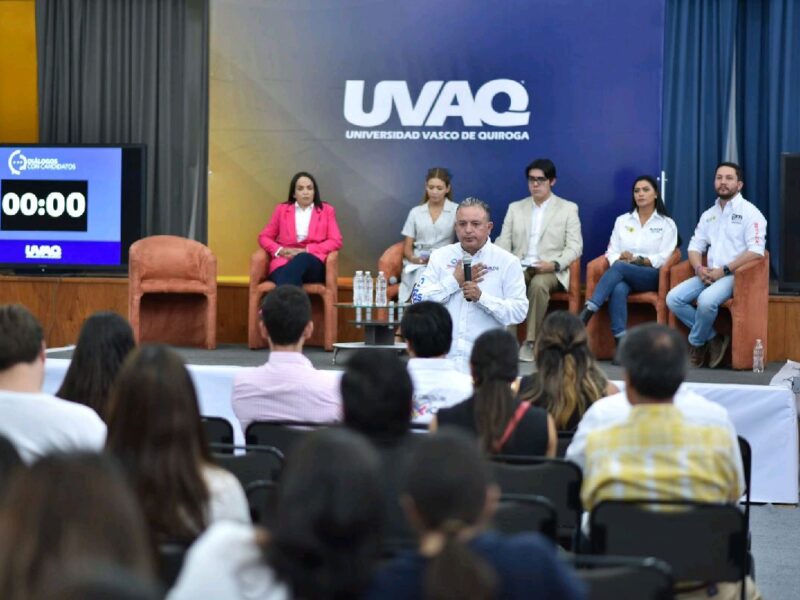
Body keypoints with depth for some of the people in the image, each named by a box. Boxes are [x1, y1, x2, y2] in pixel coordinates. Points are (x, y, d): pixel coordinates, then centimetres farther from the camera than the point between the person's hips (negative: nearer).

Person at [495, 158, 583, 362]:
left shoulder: (568, 208, 10)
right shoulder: (515, 208, 19)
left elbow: (575, 246, 2)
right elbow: (504, 241, 13)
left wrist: (555, 264, -17)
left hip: (550, 271, -2)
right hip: (519, 267, 2)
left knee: (538, 284, -38)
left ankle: (531, 342, -30)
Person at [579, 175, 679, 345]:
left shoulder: (667, 224, 9)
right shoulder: (622, 221, 18)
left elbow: (663, 258, -2)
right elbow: (612, 252, 10)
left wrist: (637, 260, -15)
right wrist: (620, 259, -13)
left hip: (652, 277, -2)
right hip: (623, 274, 2)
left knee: (619, 267, -34)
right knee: (618, 289, -36)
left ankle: (587, 312, -44)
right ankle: (621, 342, -47)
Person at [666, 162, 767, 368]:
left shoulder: (750, 212, -2)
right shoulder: (709, 215, 19)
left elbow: (756, 251, -13)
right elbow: (695, 245, 18)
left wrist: (724, 270, -17)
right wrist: (699, 268, -5)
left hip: (735, 274, -7)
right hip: (709, 274, 7)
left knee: (706, 300, -35)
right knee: (673, 298, -15)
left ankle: (696, 344, -7)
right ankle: (713, 339, -7)